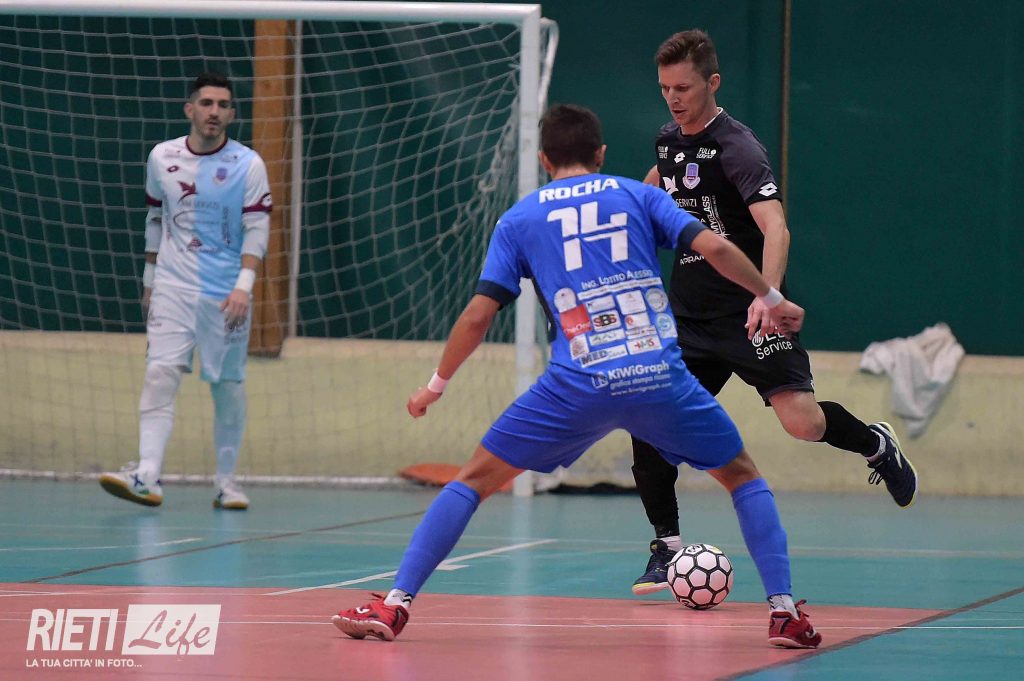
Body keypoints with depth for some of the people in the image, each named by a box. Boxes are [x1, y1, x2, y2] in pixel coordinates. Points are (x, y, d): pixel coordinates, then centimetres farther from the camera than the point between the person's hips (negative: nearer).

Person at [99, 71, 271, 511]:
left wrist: (244, 285, -19)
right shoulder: (162, 158, 5)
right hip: (173, 288, 1)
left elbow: (257, 229, -8)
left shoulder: (248, 165, -4)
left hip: (227, 294, -1)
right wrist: (149, 280, 19)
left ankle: (226, 479, 16)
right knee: (160, 373, -13)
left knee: (228, 385, 4)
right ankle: (147, 477, -21)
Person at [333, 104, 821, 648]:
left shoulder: (519, 220, 13)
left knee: (474, 478, 13)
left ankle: (394, 606, 4)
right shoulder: (640, 196, 14)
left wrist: (437, 385, 23)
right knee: (743, 477, 21)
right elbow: (714, 247, 2)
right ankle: (784, 611, 7)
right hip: (659, 376, 0)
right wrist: (771, 299, 16)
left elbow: (478, 316, 10)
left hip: (578, 385, 0)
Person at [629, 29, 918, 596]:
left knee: (803, 422, -18)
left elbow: (774, 227, -32)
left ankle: (875, 444, 17)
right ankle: (666, 549, 5)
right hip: (687, 315, 6)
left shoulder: (736, 148, -17)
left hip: (748, 312, -6)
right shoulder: (670, 139, 6)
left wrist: (768, 294, -46)